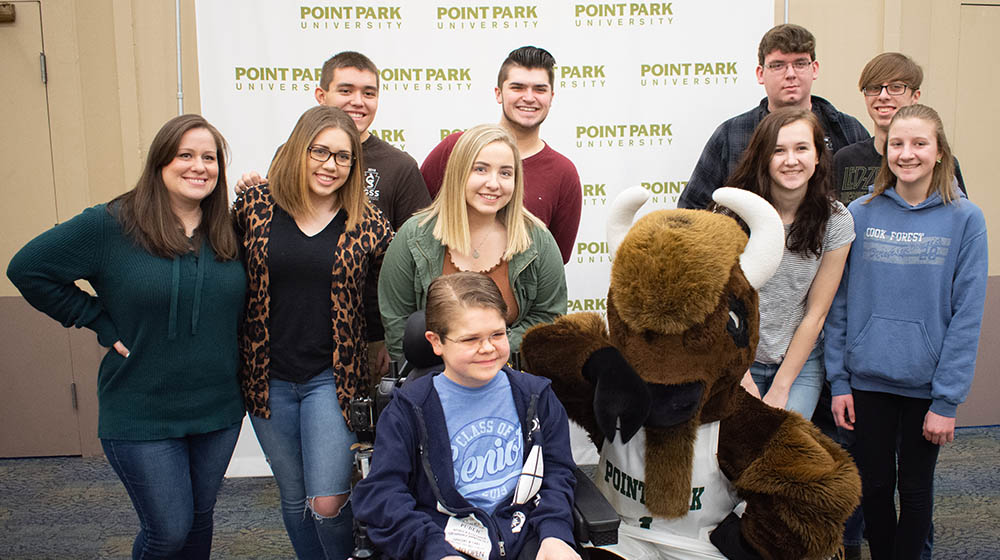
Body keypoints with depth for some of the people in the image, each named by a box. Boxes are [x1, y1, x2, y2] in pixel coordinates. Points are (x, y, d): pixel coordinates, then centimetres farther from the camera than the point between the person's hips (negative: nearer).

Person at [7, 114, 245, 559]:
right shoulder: (111, 225, -11)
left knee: (199, 520, 18)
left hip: (219, 410, 4)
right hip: (141, 416, -4)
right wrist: (101, 325, -8)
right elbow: (28, 269, -6)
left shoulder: (230, 231, 2)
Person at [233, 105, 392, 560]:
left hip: (333, 377, -2)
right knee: (294, 498, 17)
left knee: (328, 503, -6)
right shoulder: (254, 206, -2)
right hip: (269, 378, 2)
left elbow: (378, 308, 4)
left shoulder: (368, 226, -5)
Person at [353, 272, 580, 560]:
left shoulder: (536, 396, 9)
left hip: (524, 535, 1)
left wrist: (554, 534, -7)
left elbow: (557, 472, 10)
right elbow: (381, 491, -5)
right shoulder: (410, 408, 0)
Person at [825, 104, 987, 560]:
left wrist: (947, 400, -10)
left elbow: (966, 316, -7)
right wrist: (838, 381, -2)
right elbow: (840, 303, 1)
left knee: (915, 488, 13)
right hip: (867, 379, 1)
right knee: (873, 485, 13)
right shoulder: (861, 214, -2)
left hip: (926, 384, -1)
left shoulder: (964, 219, -6)